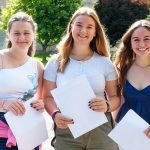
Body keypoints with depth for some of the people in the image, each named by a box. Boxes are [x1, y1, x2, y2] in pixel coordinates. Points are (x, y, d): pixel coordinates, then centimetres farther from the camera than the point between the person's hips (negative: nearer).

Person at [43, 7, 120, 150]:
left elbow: (115, 97, 6)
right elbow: (48, 97, 4)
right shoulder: (56, 62, 3)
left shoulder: (105, 63, 4)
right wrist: (55, 114, -17)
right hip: (66, 132, 0)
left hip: (101, 132, 1)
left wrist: (107, 106, -16)